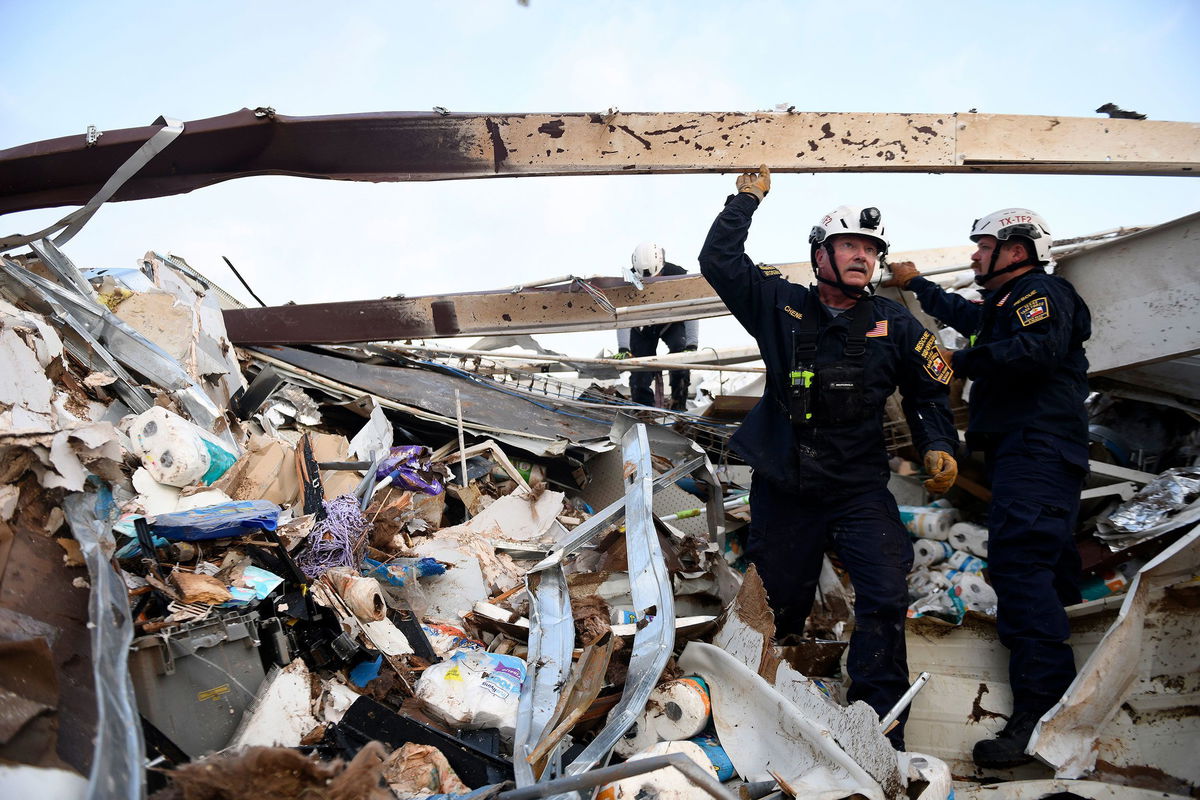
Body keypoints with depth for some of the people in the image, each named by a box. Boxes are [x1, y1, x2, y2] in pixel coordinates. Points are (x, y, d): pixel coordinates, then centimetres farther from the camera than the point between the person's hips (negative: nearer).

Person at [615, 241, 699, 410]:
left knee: (680, 348, -28)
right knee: (640, 372, -9)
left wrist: (691, 346, -38)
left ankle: (678, 402, -19)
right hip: (643, 328, 1)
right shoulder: (630, 280, -28)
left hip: (672, 322, -1)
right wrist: (623, 349, -41)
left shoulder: (678, 275, -29)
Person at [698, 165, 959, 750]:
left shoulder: (895, 325, 3)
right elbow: (718, 262, -4)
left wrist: (938, 445, -2)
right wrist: (746, 199, -1)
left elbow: (927, 392, 13)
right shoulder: (781, 306, 1)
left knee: (885, 600, -16)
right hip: (782, 491, 0)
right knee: (780, 607, 13)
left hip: (859, 489, 0)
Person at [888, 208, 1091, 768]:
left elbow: (1035, 352, -24)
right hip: (1021, 450, 11)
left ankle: (1040, 706, -27)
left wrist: (960, 362, -17)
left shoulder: (1041, 293, -4)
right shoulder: (1007, 304, 27)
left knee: (1018, 560, -22)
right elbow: (964, 315, 47)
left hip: (1037, 446, -11)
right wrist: (915, 284, 56)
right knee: (1045, 560, 13)